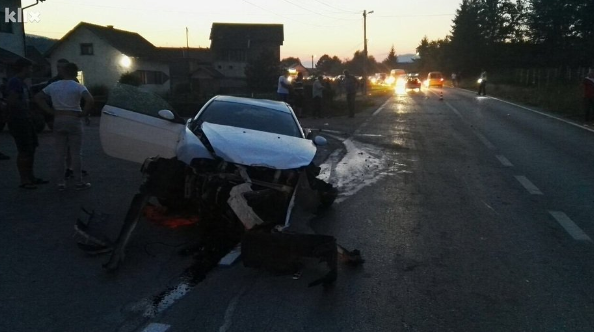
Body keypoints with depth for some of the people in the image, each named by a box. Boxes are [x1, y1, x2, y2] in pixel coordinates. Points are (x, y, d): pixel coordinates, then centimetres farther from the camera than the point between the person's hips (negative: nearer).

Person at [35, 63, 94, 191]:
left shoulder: (53, 86, 6)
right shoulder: (78, 87, -9)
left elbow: (38, 97, 10)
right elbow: (90, 100, -25)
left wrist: (51, 111, 6)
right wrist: (84, 113, -11)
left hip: (58, 121, 4)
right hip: (74, 121, -4)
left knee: (60, 153, 9)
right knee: (76, 153, 2)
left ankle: (60, 183, 13)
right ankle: (79, 182, 7)